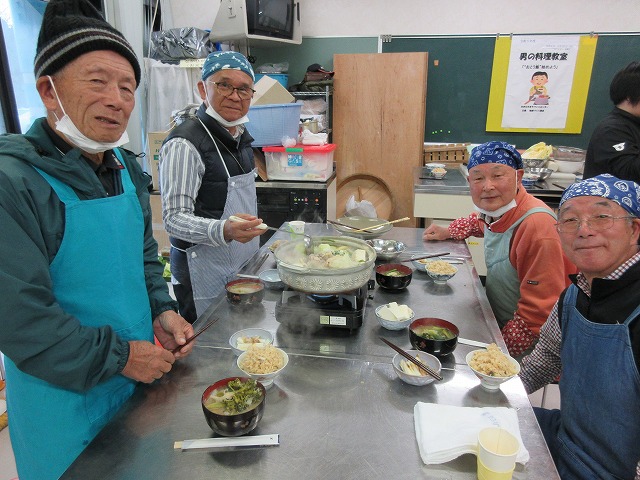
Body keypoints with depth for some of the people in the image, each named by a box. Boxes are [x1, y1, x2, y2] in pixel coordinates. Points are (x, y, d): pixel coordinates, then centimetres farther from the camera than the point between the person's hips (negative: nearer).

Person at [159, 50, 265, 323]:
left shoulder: (240, 135, 8)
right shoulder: (184, 144, -18)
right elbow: (174, 218, -22)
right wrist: (224, 231, -37)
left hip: (244, 264, 8)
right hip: (205, 272, -8)